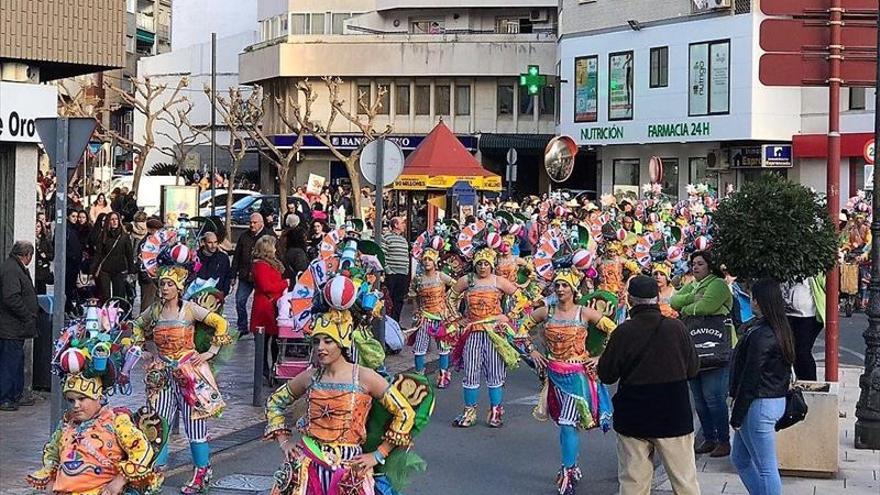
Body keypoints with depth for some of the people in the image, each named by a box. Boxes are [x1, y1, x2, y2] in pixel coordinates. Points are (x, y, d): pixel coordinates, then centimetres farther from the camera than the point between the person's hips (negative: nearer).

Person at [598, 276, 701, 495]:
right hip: (674, 417, 1)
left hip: (633, 419, 0)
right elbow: (693, 369, 2)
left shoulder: (622, 333, -12)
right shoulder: (677, 328, -9)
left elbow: (606, 376, -4)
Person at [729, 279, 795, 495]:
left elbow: (750, 379, -19)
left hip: (759, 404, -10)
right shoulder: (780, 330, 8)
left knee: (766, 468, 0)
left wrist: (737, 415, -12)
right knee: (740, 459, 20)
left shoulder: (759, 335, -21)